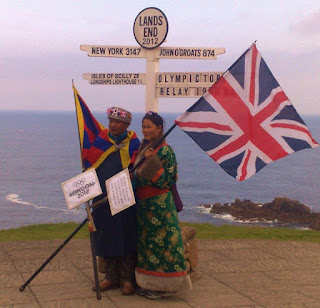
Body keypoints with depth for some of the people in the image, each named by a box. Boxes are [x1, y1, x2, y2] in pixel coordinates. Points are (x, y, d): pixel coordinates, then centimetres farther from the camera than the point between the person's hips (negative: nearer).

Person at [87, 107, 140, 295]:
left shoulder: (133, 143, 1)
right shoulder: (99, 140, 6)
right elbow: (89, 164, 10)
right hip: (102, 200, 3)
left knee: (126, 237, 0)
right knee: (106, 237, 9)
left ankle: (127, 279, 11)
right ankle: (111, 277, 22)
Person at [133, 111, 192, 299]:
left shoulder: (165, 150, -11)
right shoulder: (145, 148, 13)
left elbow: (165, 180, -18)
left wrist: (151, 162, -25)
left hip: (159, 204, -9)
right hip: (144, 204, 9)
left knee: (160, 241, -4)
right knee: (146, 241, 12)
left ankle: (162, 286, 5)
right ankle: (149, 283, 20)